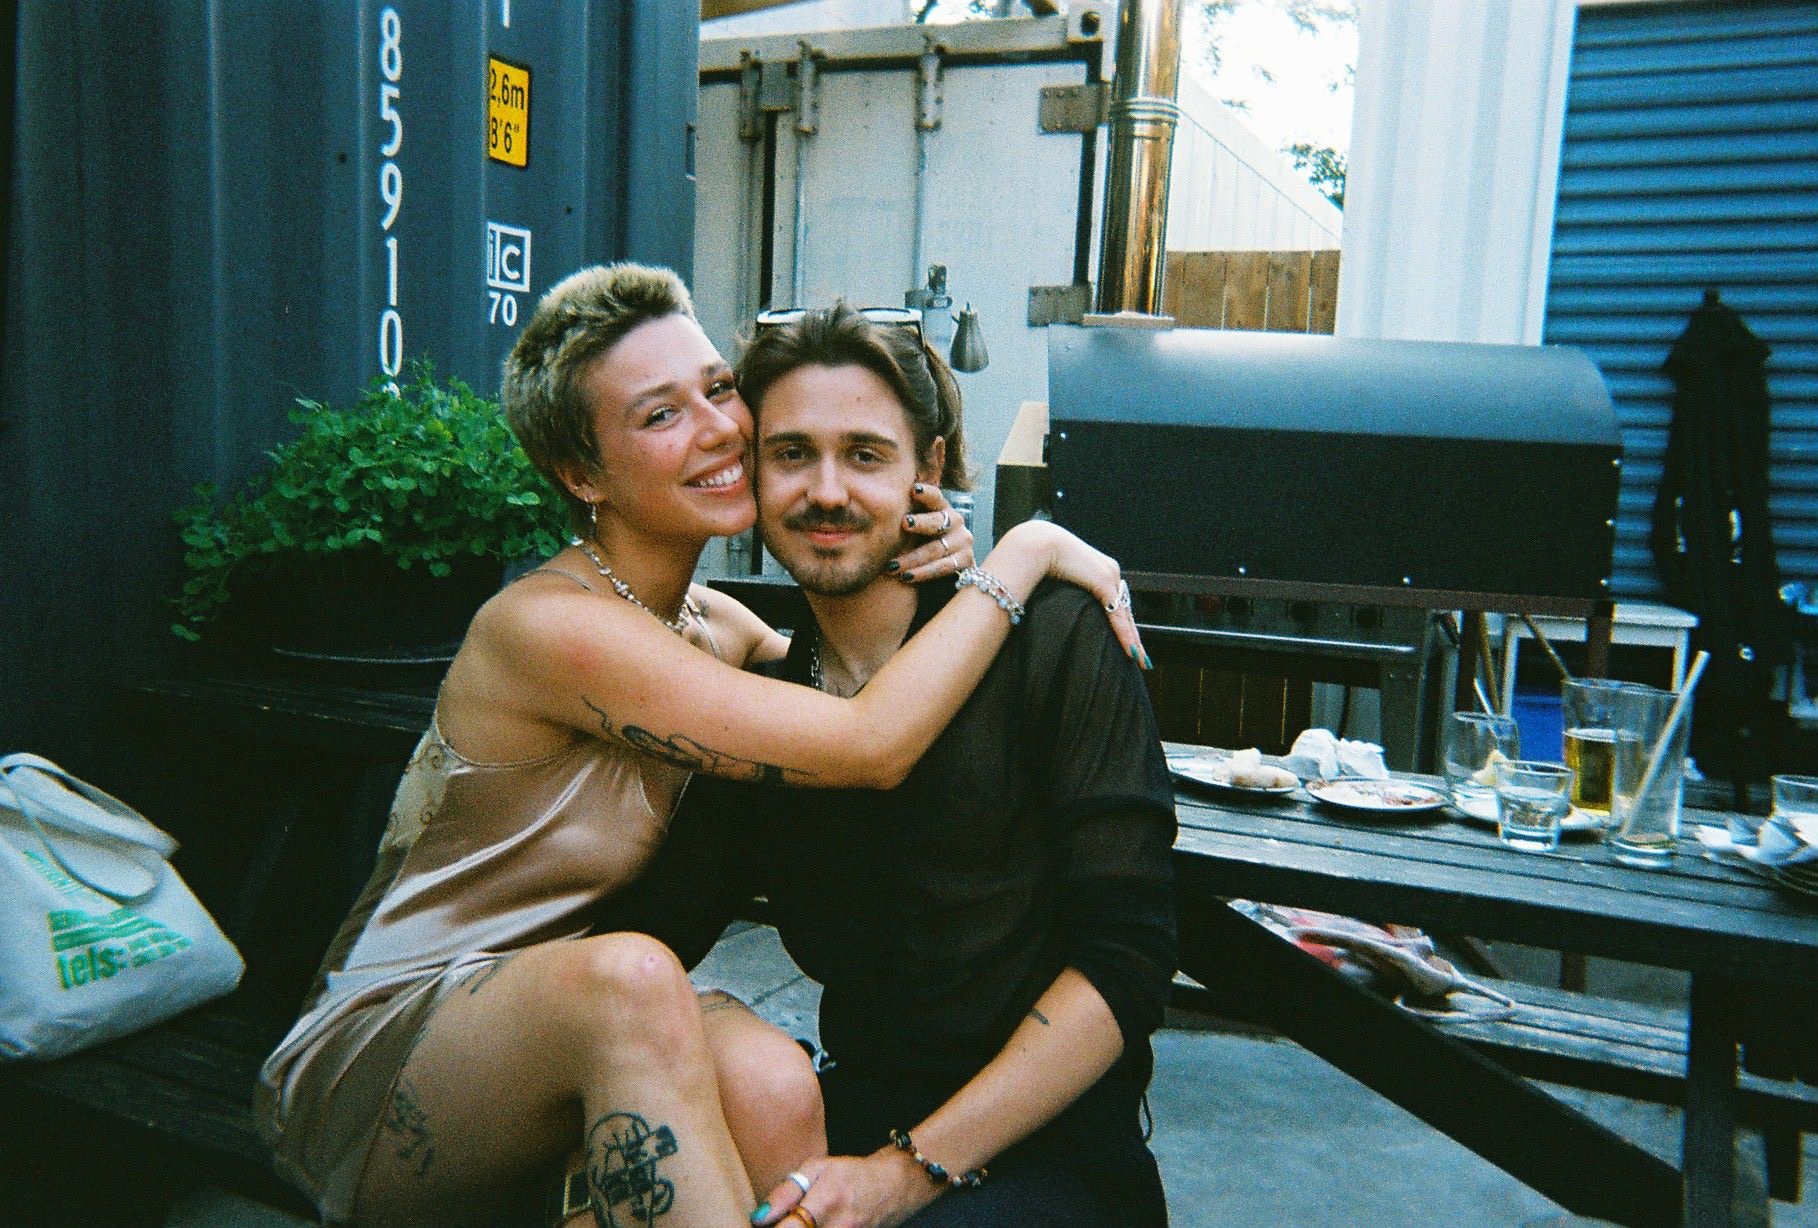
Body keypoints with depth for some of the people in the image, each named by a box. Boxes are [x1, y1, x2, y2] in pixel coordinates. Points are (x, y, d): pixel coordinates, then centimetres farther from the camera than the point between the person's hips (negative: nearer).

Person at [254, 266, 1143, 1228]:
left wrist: (919, 576, -5)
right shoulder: (551, 625, -23)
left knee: (768, 1083, -27)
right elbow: (871, 747, -27)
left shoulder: (708, 620, 2)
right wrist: (1025, 553, -18)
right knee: (631, 977, -36)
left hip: (569, 1035, 6)